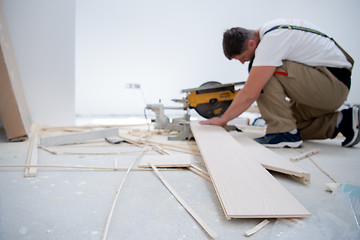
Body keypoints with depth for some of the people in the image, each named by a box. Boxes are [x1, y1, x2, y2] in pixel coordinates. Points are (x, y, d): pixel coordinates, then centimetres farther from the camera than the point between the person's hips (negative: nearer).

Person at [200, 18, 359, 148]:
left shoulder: (271, 41, -23)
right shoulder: (269, 30, 6)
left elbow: (250, 94, -25)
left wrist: (223, 119, -14)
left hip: (334, 83, -10)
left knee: (267, 71, -21)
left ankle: (284, 132, -17)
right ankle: (341, 121, 8)